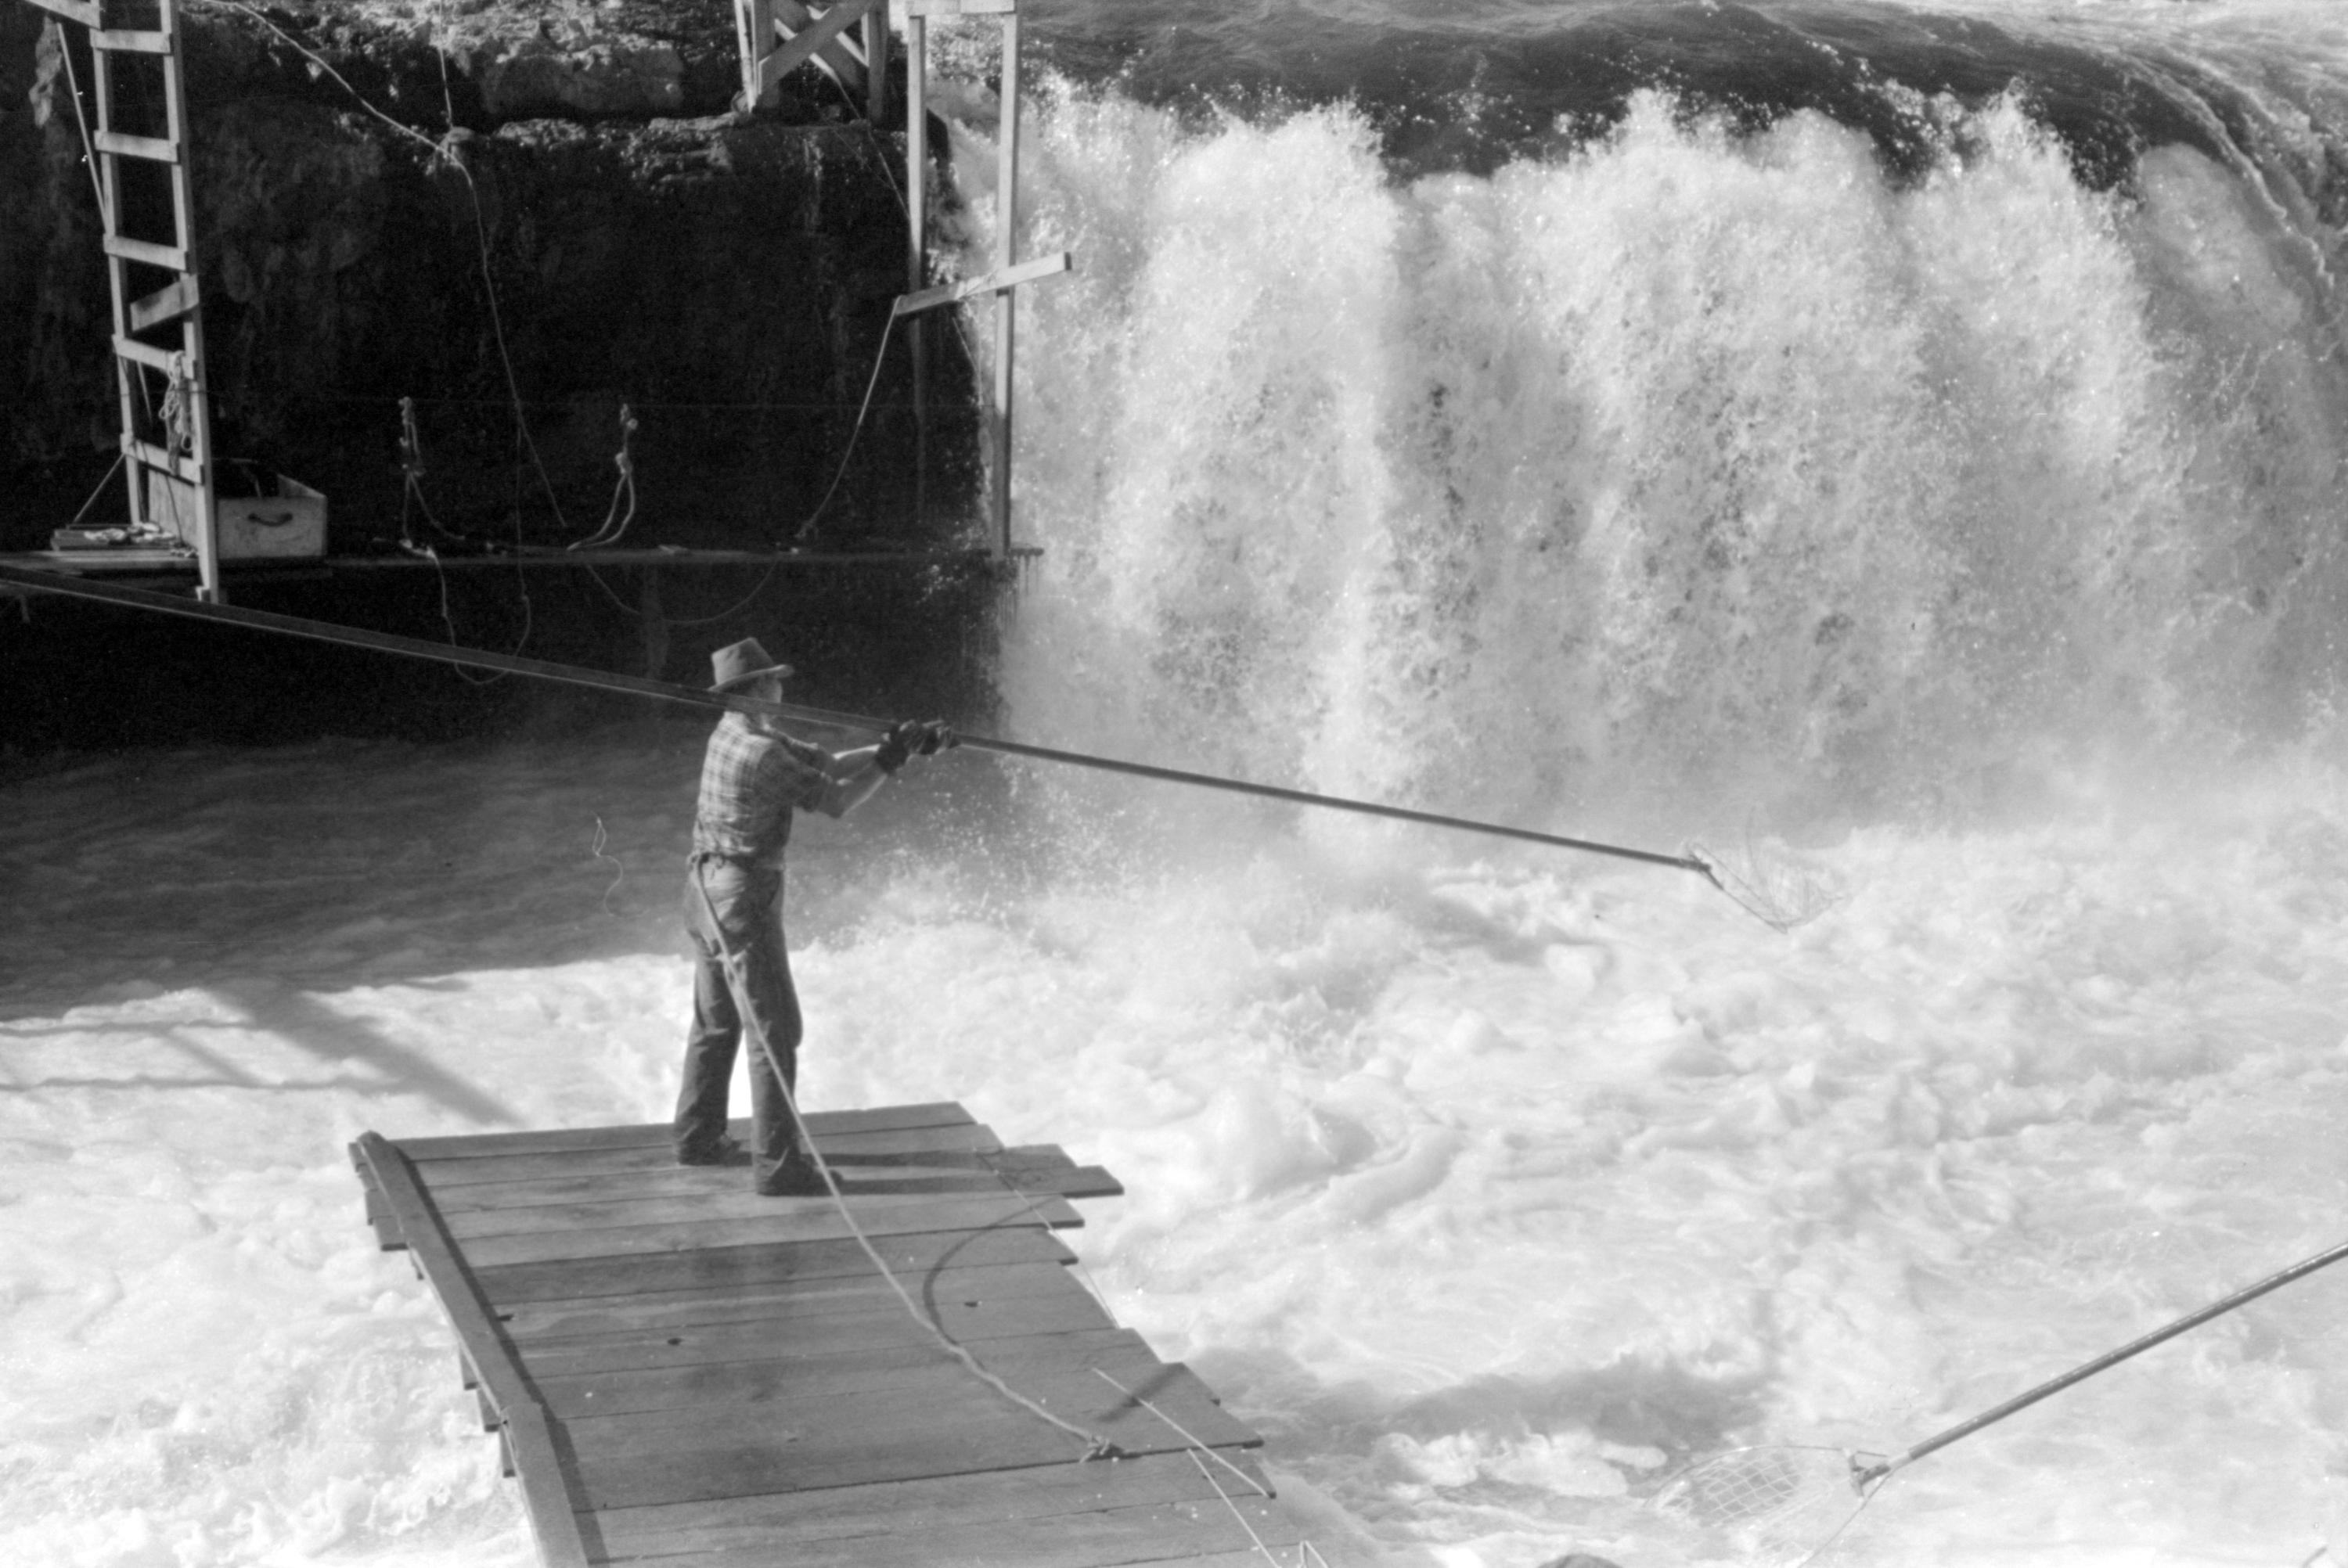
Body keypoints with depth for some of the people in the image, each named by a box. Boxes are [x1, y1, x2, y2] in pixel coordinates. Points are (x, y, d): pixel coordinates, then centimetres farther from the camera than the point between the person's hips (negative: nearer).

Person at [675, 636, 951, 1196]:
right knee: (774, 1033, -5)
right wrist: (890, 762, -10)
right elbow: (835, 801, -18)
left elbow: (827, 764, 10)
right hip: (742, 897, -10)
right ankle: (776, 1165, -3)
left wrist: (904, 746, 7)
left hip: (707, 890, 10)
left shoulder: (735, 734, 9)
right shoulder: (761, 752, -21)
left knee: (716, 1023, 22)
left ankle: (699, 1138, 33)